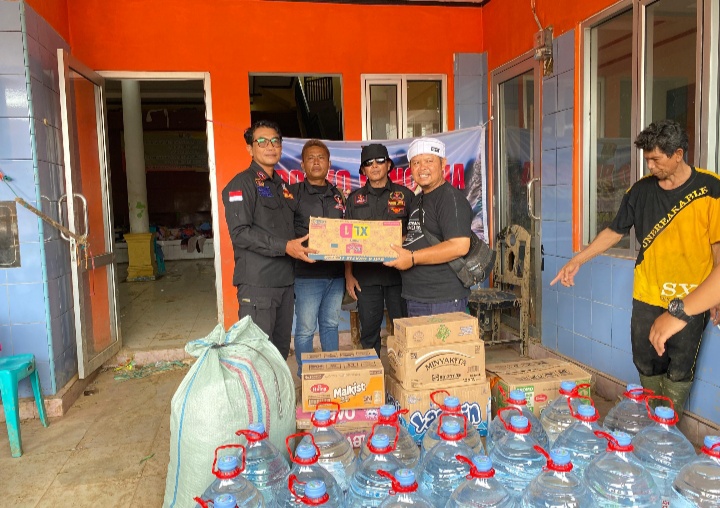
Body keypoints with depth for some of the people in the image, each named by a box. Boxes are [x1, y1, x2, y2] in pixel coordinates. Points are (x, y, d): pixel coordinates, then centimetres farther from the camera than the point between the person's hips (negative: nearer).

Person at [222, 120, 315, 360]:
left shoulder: (282, 186, 19)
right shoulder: (242, 183, -5)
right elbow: (240, 233, -16)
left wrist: (301, 245, 9)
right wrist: (285, 247, -21)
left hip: (285, 280, 8)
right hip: (257, 283, -7)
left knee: (281, 348, 13)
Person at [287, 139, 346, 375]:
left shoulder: (337, 195, 15)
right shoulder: (293, 193, -1)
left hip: (336, 273, 5)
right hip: (307, 273, -5)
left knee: (331, 324, 15)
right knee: (305, 329, 1)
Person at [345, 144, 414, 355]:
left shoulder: (405, 195, 6)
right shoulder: (355, 199, 12)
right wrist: (349, 275, 4)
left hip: (399, 273, -1)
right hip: (365, 275, 1)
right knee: (368, 331, 7)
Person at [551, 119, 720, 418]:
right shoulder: (641, 189, 2)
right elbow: (615, 232, 8)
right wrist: (577, 261, 1)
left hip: (690, 298, -3)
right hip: (647, 294, 3)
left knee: (679, 371, 6)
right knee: (646, 365, 12)